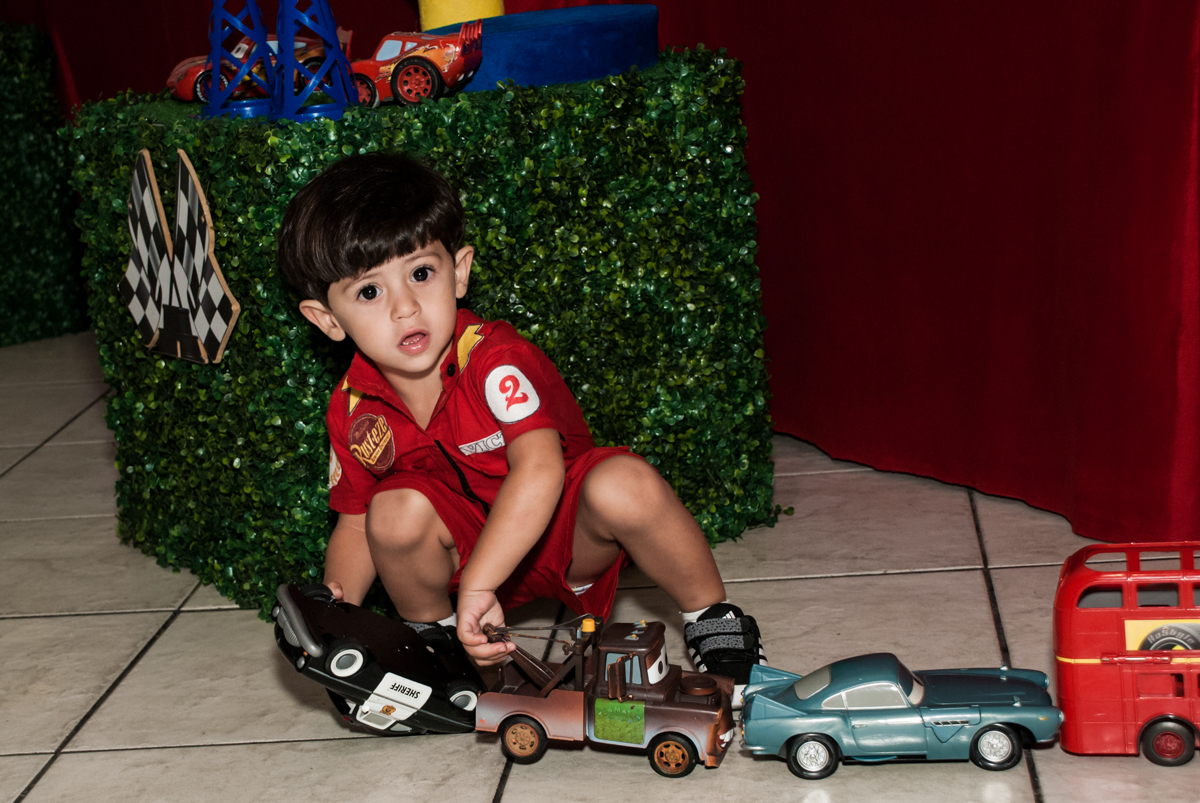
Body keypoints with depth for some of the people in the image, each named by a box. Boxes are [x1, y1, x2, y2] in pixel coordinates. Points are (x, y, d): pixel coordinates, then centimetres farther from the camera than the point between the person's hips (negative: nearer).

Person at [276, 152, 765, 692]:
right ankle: (429, 636, 4)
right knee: (395, 511, -27)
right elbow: (355, 526, 2)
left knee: (625, 485, -35)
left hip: (569, 529, -3)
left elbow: (539, 470, -42)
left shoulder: (495, 359, -28)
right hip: (471, 547, 4)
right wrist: (337, 602, -19)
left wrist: (477, 583, -49)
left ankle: (712, 620, -10)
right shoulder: (353, 411, -11)